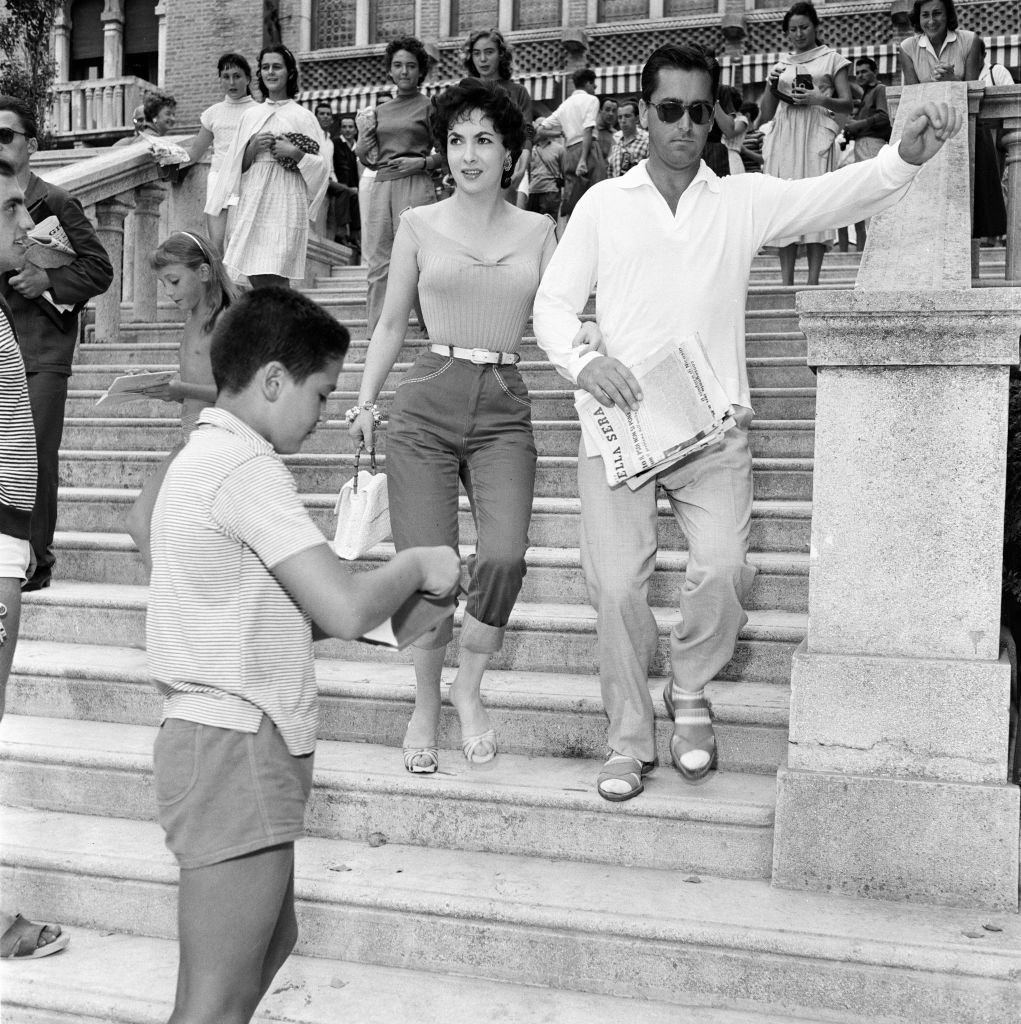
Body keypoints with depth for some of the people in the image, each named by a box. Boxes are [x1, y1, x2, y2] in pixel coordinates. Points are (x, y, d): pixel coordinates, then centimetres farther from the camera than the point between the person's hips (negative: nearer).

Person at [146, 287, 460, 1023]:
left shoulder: (203, 458, 16)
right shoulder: (248, 466, -16)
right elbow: (346, 610, -23)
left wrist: (392, 588, 8)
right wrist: (417, 567, -4)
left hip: (217, 736, 11)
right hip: (237, 747, -11)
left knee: (271, 940, 24)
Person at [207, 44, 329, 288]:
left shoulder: (302, 117, 5)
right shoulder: (250, 115, 16)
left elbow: (320, 166, 3)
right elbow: (237, 165, 16)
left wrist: (295, 153, -13)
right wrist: (253, 148, -2)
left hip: (284, 201, -4)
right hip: (252, 201, 4)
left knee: (274, 279, -12)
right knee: (254, 278, 0)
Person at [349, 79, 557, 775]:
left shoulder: (538, 231, 12)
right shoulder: (420, 225, 10)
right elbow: (391, 326, 14)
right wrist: (365, 401, 6)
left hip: (504, 409, 1)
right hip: (427, 402, 0)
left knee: (504, 555, -19)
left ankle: (469, 686, 8)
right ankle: (426, 705, 17)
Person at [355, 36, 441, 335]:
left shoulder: (429, 107, 5)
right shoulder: (380, 111, 19)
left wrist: (422, 163, -12)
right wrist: (362, 144, 2)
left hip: (415, 187, -5)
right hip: (381, 187, 5)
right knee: (378, 264, 1)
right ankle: (376, 337, 4)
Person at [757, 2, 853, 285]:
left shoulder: (831, 59, 12)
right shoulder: (781, 65, 21)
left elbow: (847, 104, 4)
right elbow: (765, 115, 19)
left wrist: (819, 99, -13)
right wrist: (771, 87, 2)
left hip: (815, 135, -3)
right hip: (784, 137, 3)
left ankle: (813, 281, -15)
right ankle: (786, 281, -6)